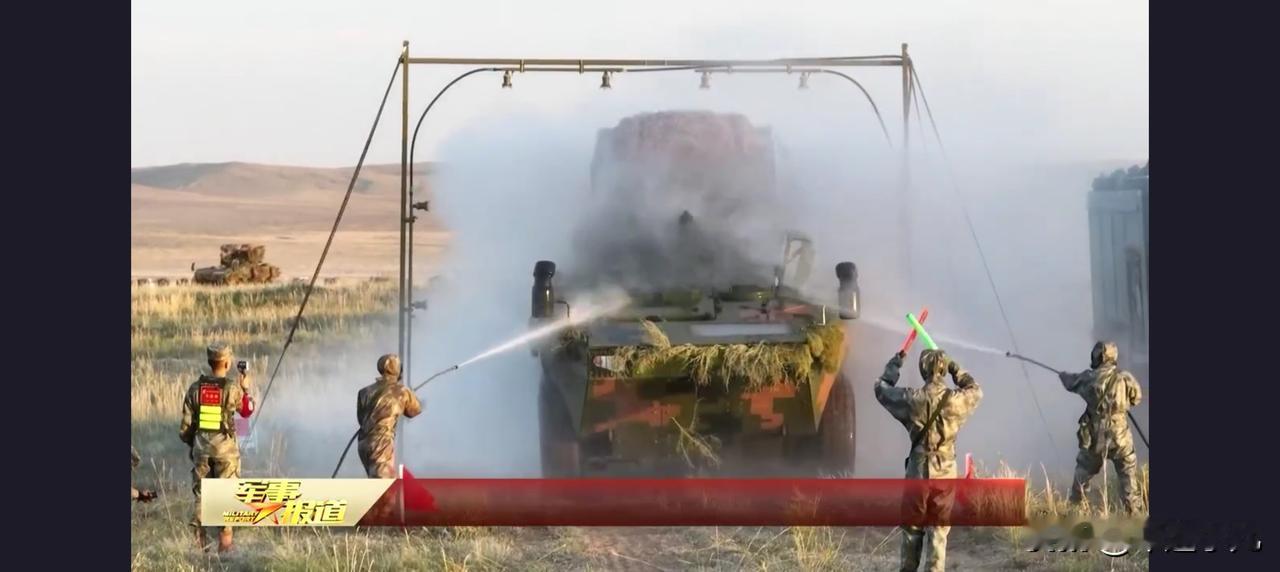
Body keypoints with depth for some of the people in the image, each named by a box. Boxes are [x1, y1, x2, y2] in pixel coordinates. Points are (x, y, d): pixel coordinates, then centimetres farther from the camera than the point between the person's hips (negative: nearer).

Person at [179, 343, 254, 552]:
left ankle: (199, 538, 10)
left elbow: (186, 423, 2)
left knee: (201, 491, 11)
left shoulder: (195, 388, -1)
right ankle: (225, 540, 3)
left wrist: (190, 442, 17)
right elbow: (247, 411, 9)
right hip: (225, 446, -3)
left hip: (201, 445, 3)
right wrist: (245, 388, 22)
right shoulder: (232, 389, -10)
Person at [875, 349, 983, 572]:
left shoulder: (912, 400, -8)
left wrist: (893, 365, 23)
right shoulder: (956, 401, -8)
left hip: (917, 474, 0)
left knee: (912, 529, 14)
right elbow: (976, 391, 16)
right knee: (938, 532, 4)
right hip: (944, 475, 0)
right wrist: (956, 370, 20)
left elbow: (881, 389, 10)